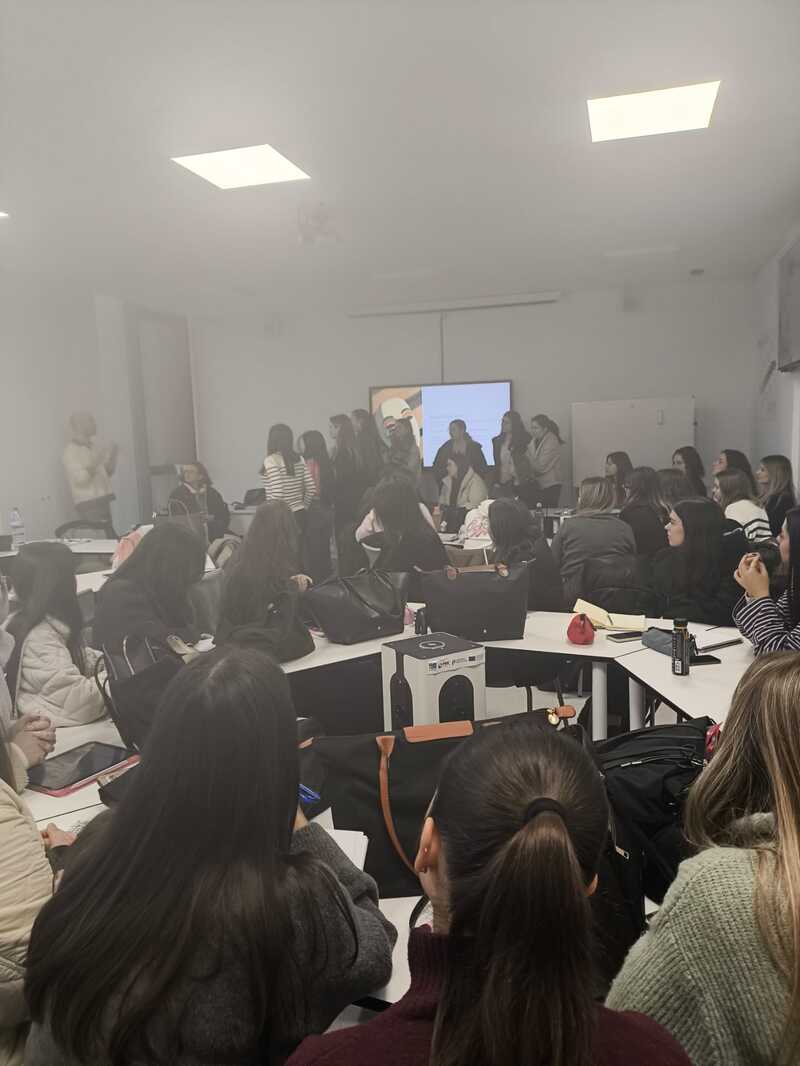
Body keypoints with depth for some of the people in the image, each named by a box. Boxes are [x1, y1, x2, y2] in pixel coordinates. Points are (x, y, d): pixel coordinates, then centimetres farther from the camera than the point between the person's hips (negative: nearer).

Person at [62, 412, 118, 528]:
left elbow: (107, 473, 20)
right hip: (88, 504, -8)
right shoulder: (71, 450, -9)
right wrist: (97, 459, -23)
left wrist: (113, 456, 5)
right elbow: (80, 479, -19)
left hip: (102, 501, 8)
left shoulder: (92, 447, 15)